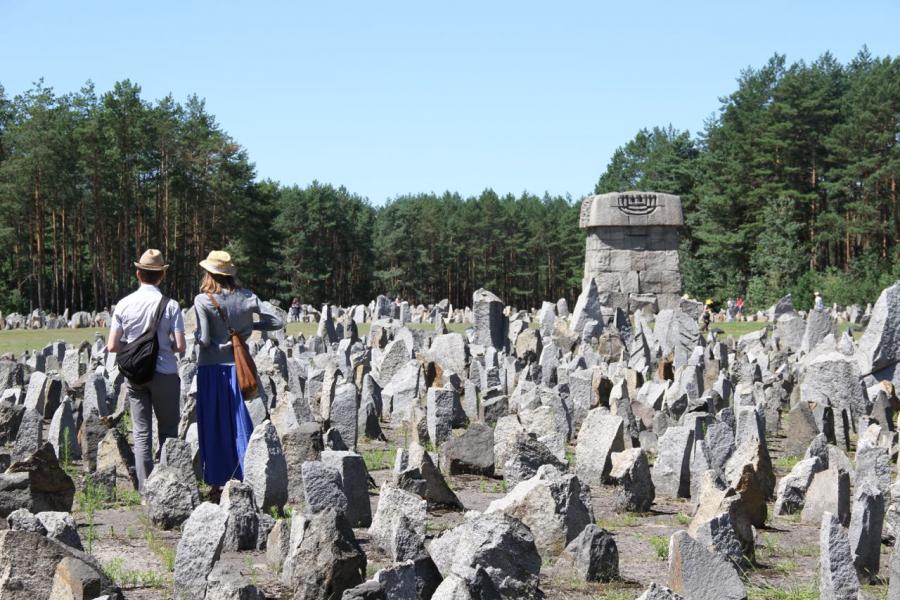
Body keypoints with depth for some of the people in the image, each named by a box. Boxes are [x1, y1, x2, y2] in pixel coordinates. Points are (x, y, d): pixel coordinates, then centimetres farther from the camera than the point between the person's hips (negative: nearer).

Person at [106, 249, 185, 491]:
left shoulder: (124, 305, -2)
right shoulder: (170, 306, -8)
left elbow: (113, 346, -4)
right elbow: (180, 346, -11)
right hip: (164, 373, -2)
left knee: (141, 433, 7)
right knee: (168, 431, 8)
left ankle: (145, 487, 5)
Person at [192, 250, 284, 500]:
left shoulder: (202, 300, -12)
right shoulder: (245, 297, -1)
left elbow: (204, 339, -16)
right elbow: (277, 322, -1)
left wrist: (196, 334, 6)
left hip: (211, 368, -3)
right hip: (237, 365, 3)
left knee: (214, 427, 6)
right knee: (241, 424, 10)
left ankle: (217, 484, 10)